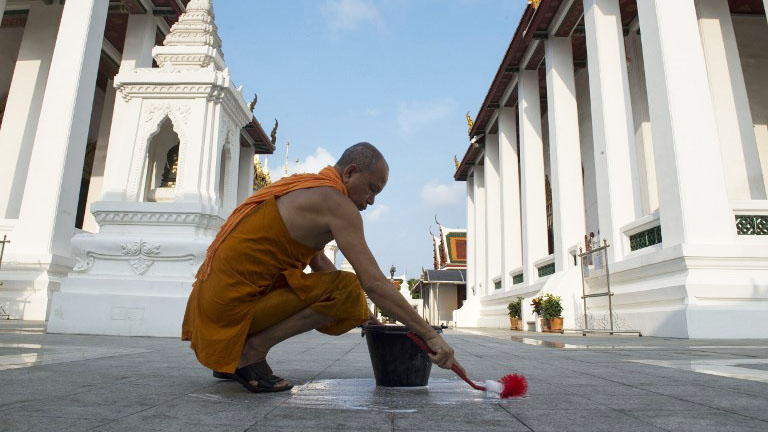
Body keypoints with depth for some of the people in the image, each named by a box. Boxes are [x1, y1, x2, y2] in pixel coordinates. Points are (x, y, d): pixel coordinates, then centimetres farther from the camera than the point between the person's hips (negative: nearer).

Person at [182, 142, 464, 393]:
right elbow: (374, 283, -21)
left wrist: (360, 313, 17)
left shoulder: (303, 186, 15)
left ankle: (230, 358, 17)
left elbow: (318, 262, 20)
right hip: (232, 304, -10)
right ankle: (249, 353, -7)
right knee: (346, 288, -17)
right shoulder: (336, 202, -14)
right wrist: (430, 335, -16)